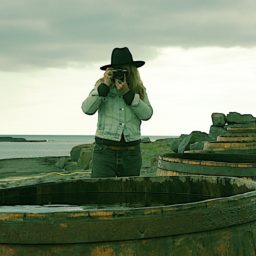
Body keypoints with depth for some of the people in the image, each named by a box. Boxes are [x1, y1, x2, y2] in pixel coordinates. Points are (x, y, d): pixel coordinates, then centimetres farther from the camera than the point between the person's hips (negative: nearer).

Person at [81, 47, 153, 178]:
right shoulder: (101, 86, 3)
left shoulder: (139, 89, 8)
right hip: (104, 152, -3)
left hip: (131, 153, 3)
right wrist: (105, 86, -15)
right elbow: (87, 109, -10)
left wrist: (127, 93, -14)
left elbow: (147, 114, -6)